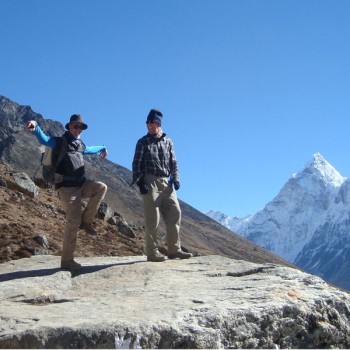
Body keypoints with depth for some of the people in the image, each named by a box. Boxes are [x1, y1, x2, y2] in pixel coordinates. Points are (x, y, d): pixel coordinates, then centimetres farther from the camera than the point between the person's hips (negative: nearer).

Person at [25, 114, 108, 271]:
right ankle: (67, 261, -3)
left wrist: (102, 148, 56)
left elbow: (89, 149, 40)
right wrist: (36, 127, -47)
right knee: (73, 221, -11)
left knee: (101, 187, -15)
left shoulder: (80, 145, 15)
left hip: (82, 184, 7)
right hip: (67, 187, -7)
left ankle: (86, 221, -1)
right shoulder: (60, 142, -6)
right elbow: (44, 139, -26)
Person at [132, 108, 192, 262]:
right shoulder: (143, 142, 3)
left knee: (174, 213, 1)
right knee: (152, 218, -6)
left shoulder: (168, 142, 15)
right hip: (150, 182, -4)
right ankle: (152, 252, -1)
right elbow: (137, 164, 1)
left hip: (166, 182, 5)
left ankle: (174, 249, 8)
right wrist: (140, 182, -9)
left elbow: (173, 162, 18)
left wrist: (175, 178, 4)